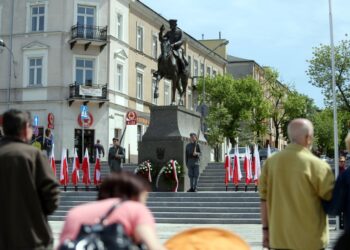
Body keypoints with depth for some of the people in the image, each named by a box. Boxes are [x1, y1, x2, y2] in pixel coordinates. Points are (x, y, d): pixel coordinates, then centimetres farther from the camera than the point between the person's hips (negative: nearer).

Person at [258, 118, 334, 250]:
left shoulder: (271, 161, -1)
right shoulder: (317, 165, -14)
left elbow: (264, 199, 3)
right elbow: (332, 198, -8)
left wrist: (266, 229, 11)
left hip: (279, 239, 4)